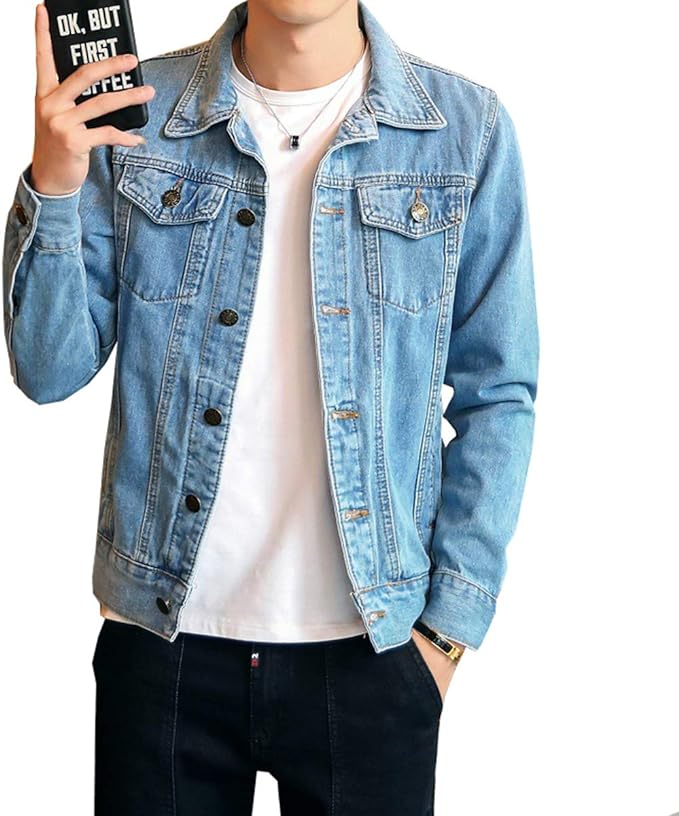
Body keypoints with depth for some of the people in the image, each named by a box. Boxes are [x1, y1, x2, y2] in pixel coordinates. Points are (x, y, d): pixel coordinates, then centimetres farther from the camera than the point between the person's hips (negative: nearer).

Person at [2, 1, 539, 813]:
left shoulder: (466, 128, -4)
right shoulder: (134, 111, -2)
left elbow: (496, 398, 0)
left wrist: (450, 624, -4)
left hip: (368, 649, 0)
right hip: (162, 636, 1)